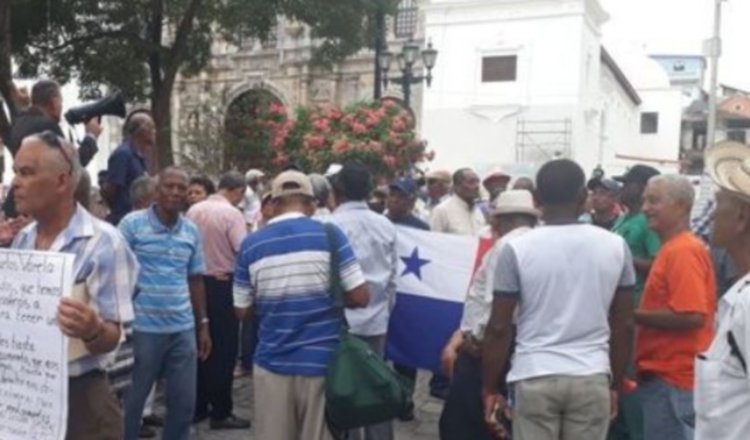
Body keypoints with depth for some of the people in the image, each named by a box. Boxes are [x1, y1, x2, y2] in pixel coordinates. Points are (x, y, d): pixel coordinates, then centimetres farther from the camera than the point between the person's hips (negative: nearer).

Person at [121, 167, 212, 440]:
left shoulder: (192, 231, 6)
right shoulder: (132, 223, -6)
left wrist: (203, 325, 12)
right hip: (143, 328, -4)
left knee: (184, 402, 11)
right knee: (132, 401, 9)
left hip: (183, 329, 4)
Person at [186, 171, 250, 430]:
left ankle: (198, 408, 24)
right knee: (224, 349, 2)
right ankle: (220, 413, 7)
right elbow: (244, 251, -19)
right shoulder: (232, 214, -15)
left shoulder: (193, 210, 4)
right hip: (222, 284, -6)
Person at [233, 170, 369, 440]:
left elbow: (242, 311, 5)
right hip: (322, 362, -1)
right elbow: (359, 297, -8)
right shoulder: (330, 235, -7)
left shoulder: (250, 245, -1)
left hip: (272, 363, 2)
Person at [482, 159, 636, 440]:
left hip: (535, 377, -2)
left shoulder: (517, 249, -8)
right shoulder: (616, 246, 0)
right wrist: (615, 383, 15)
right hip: (592, 378, 2)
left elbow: (499, 327, -7)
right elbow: (622, 324, 5)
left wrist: (490, 388, 3)